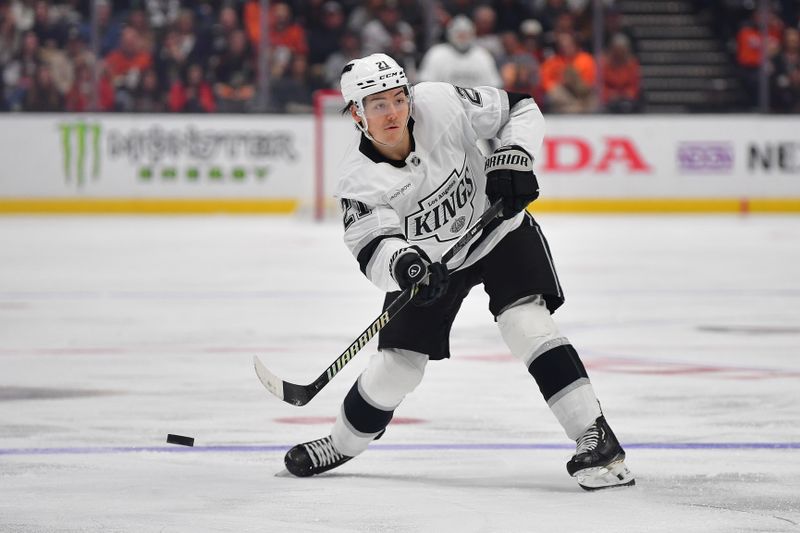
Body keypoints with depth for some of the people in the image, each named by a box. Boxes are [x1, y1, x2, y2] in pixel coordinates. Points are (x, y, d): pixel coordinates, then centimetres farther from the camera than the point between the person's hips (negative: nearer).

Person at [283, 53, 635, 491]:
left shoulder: (441, 105, -24)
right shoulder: (358, 179, -22)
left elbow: (520, 108, -10)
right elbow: (373, 251, -35)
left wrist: (513, 157, -27)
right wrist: (401, 263, -57)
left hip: (499, 229, -2)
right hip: (429, 260, 2)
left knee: (525, 321, -25)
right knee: (396, 364, 2)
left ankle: (594, 438, -25)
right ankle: (343, 443, 30)